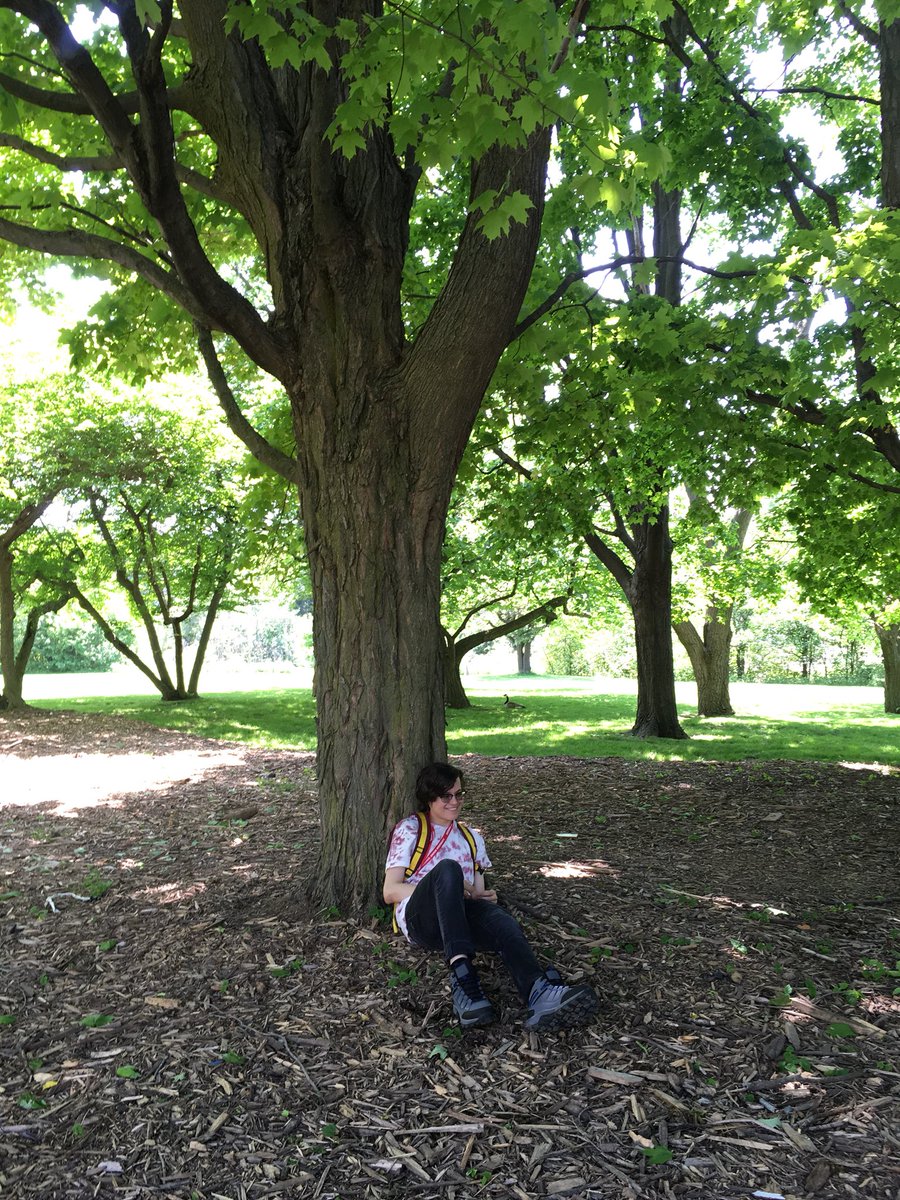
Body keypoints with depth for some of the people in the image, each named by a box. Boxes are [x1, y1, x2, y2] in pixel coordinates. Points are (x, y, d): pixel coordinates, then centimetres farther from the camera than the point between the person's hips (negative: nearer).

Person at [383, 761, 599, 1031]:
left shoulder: (471, 838, 27)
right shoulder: (410, 829, 14)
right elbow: (390, 891, 4)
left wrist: (481, 895, -3)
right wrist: (453, 888, -8)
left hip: (460, 917, 3)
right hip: (417, 916, -3)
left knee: (496, 914, -33)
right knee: (447, 867, -35)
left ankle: (540, 993, -62)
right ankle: (462, 976, -49)